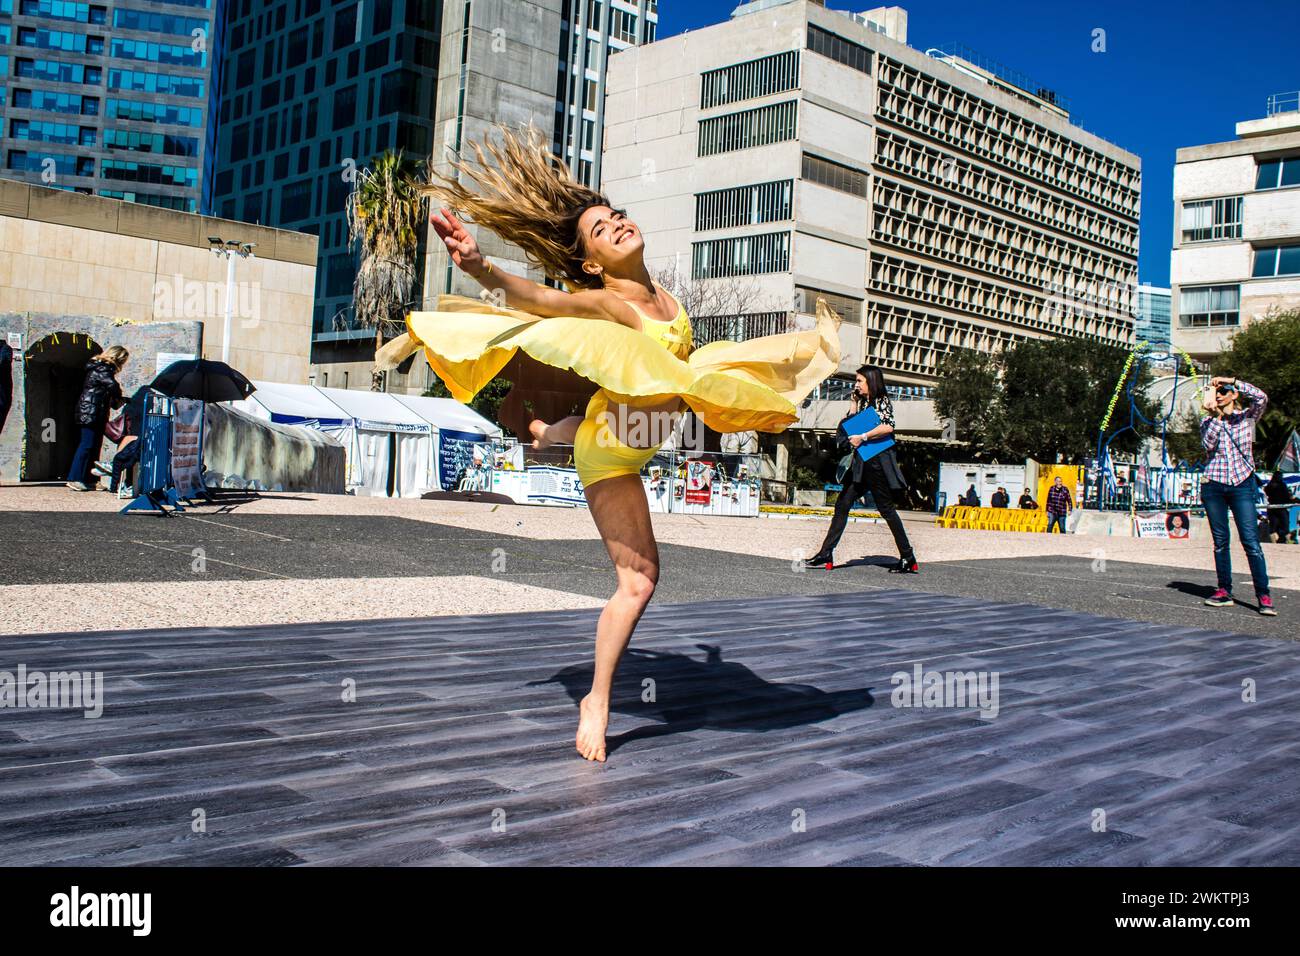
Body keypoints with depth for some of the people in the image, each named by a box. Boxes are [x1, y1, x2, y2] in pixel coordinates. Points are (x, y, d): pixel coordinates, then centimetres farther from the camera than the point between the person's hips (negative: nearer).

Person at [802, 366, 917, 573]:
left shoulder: (882, 401, -5)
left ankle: (908, 558, 3)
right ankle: (826, 554, 3)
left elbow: (888, 426, -22)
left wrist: (862, 437, -17)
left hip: (877, 462, -9)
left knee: (886, 508, -4)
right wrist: (853, 402, 12)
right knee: (842, 504, 3)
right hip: (861, 464, 9)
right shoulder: (863, 403, 18)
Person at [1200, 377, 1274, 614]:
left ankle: (1263, 595, -9)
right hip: (1213, 485, 2)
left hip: (1242, 484, -2)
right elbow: (1208, 444, -9)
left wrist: (1232, 381, -13)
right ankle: (1224, 591, 10)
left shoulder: (1246, 417, 6)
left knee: (1251, 540, -9)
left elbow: (1261, 398, -14)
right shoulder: (1208, 421, 9)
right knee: (1220, 541, 5)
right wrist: (1216, 416, -12)